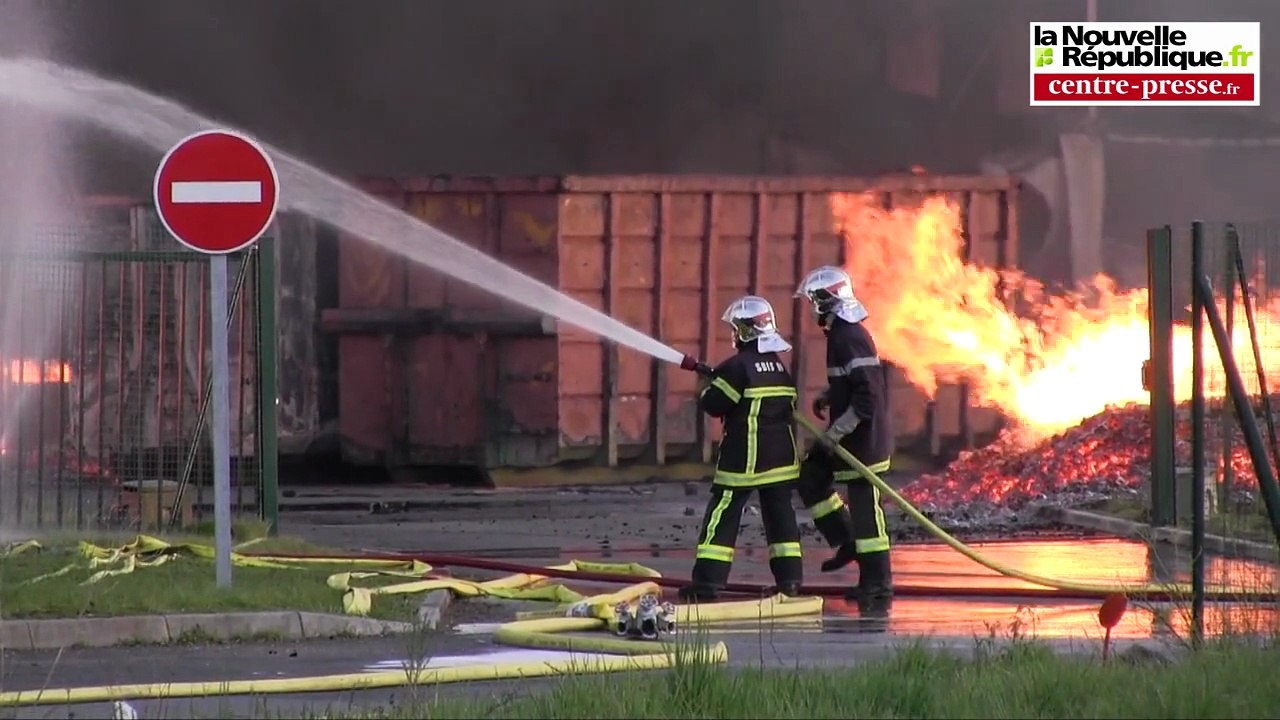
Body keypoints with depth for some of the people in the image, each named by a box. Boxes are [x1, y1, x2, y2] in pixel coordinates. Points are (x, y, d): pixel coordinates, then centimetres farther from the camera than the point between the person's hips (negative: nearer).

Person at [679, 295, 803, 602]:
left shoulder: (738, 366, -14)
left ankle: (708, 580, -7)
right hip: (780, 457, 7)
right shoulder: (780, 367, 10)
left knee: (723, 514, -4)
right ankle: (789, 577, 9)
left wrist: (708, 386, 10)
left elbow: (712, 404, -13)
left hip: (744, 458, -7)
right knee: (780, 513, 12)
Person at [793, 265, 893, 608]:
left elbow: (867, 395, -26)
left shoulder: (851, 338, -21)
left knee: (864, 506, -6)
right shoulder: (840, 333, 10)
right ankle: (846, 541, 21)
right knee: (810, 478, 15)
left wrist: (836, 432, -23)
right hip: (845, 432, 10)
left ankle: (878, 583, -1)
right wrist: (826, 397, 10)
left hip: (863, 437, -10)